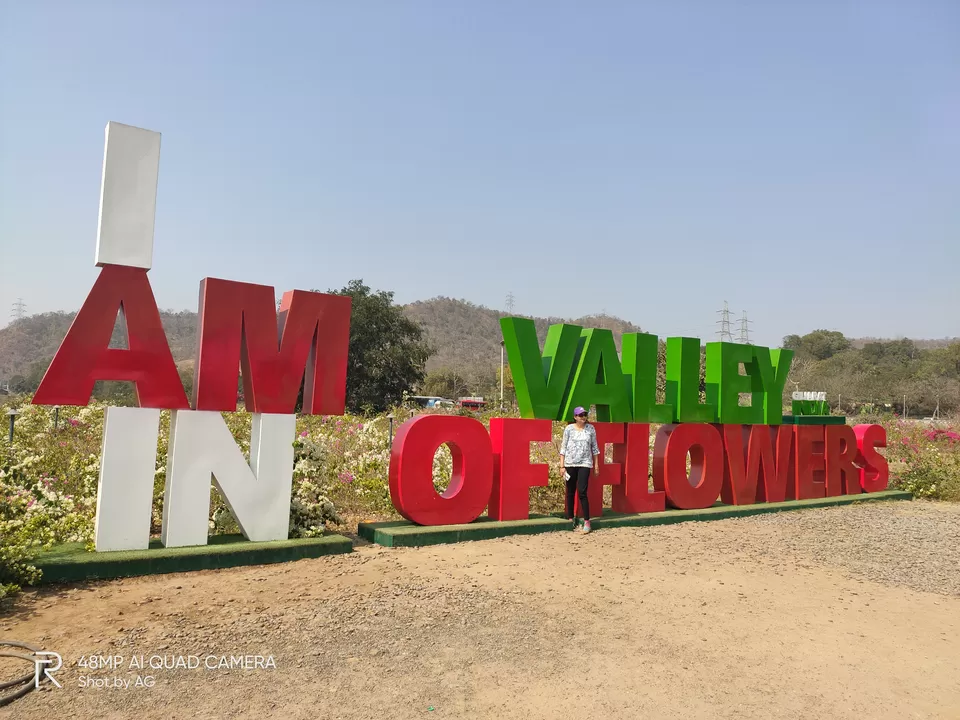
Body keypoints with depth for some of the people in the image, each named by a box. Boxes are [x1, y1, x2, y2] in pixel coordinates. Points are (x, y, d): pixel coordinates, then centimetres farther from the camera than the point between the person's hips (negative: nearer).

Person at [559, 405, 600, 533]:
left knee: (582, 492, -10)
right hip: (570, 464, 1)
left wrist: (596, 464, 7)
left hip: (585, 464, -1)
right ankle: (570, 518, 19)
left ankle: (587, 521, -3)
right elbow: (563, 447, 1)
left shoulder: (591, 428, 4)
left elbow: (594, 447, 9)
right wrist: (562, 466, -3)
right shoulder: (569, 428, 0)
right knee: (570, 492, 8)